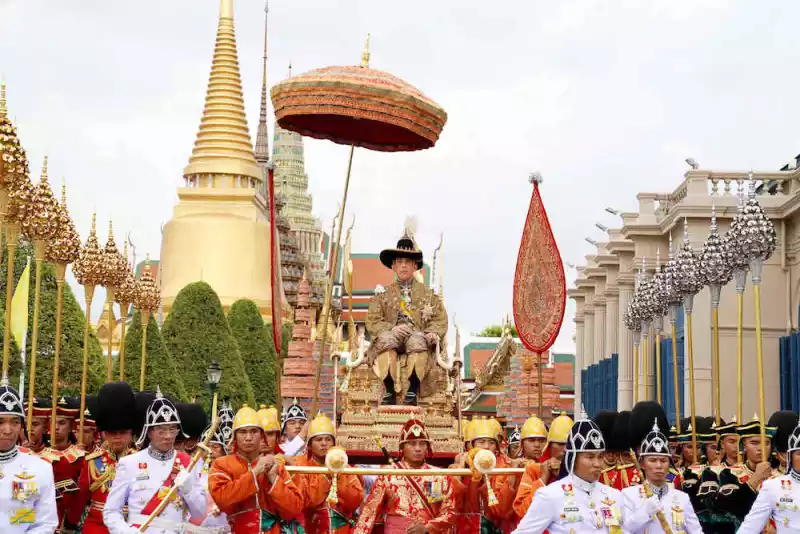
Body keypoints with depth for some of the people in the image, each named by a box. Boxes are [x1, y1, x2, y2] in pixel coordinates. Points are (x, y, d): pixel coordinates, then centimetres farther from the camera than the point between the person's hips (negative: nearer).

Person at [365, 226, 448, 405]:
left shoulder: (427, 293, 20)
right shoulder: (383, 293, 18)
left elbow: (441, 319, 12)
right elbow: (372, 321, 8)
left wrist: (433, 333, -11)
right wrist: (392, 329, -12)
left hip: (418, 341, 0)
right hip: (390, 343, 0)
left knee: (417, 339, -37)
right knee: (387, 337, -36)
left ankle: (412, 391, -37)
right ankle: (389, 390, -35)